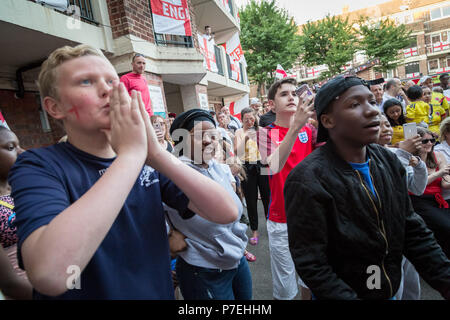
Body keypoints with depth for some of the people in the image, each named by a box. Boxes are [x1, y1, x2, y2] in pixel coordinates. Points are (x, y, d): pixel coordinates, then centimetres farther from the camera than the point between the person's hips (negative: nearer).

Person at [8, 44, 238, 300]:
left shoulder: (149, 161, -8)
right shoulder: (37, 166, -18)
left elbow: (227, 212, -18)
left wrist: (155, 153, -28)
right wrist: (131, 154, -33)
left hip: (161, 292, 4)